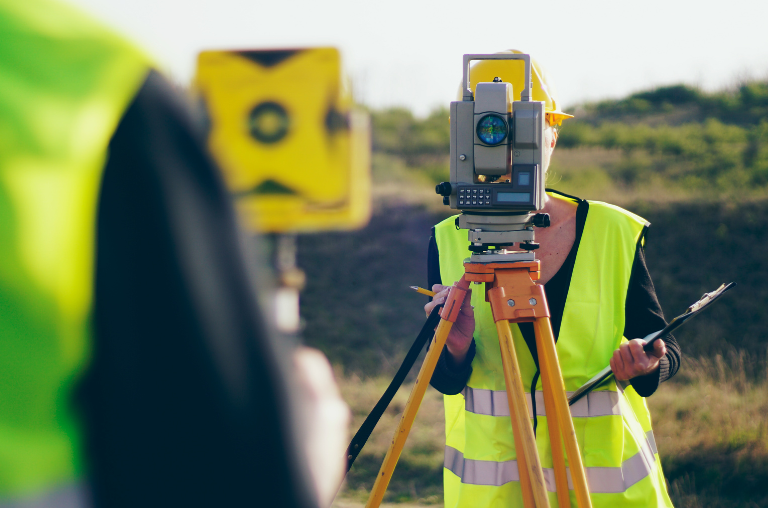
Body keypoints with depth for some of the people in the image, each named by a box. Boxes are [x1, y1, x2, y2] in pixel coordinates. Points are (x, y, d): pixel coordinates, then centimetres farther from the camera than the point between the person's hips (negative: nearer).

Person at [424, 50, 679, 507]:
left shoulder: (615, 235, -6)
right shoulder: (450, 243, -4)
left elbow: (666, 346, 0)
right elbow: (446, 382, -2)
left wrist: (647, 363, -21)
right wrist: (456, 349, -23)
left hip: (604, 471, 0)